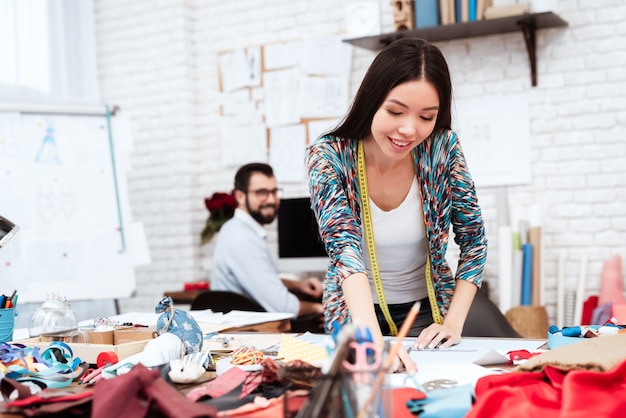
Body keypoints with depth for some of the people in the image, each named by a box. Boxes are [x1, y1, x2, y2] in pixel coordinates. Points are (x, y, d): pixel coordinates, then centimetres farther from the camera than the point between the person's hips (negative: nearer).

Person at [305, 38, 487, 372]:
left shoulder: (443, 148, -15)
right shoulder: (327, 156, -20)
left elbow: (473, 241, -5)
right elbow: (344, 247, -32)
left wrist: (453, 323, -15)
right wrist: (373, 340, -47)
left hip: (425, 308, 1)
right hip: (355, 314, 0)